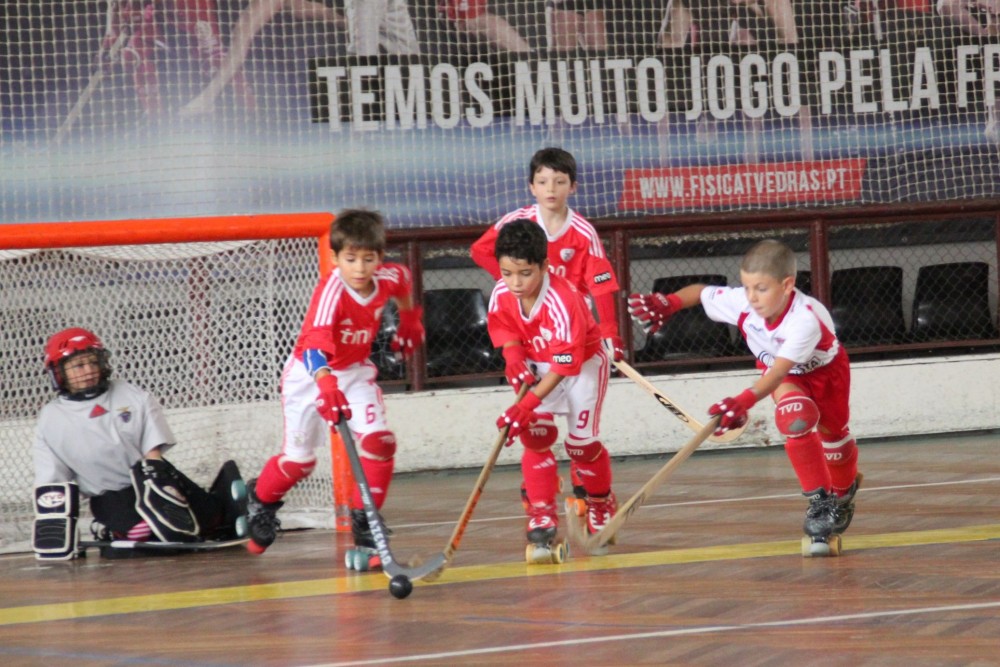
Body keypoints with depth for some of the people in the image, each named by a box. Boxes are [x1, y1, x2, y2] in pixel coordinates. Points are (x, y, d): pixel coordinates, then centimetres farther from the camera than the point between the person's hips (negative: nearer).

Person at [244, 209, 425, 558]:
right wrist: (327, 386, -62)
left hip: (356, 371, 4)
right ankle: (261, 497, 36)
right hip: (310, 373, -4)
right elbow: (315, 344, -48)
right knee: (299, 458, 4)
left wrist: (409, 320, 17)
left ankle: (364, 519, -3)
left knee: (378, 440, -17)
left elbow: (405, 280, 13)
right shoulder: (332, 290, -34)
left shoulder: (388, 279, -16)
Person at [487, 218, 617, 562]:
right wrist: (514, 357, -21)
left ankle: (602, 503, 29)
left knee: (581, 442, 0)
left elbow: (564, 366, -35)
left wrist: (527, 405, -39)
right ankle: (542, 516, -9)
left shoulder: (563, 302, -37)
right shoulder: (502, 295, -21)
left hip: (584, 363, -4)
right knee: (536, 433, -14)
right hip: (537, 364, 4)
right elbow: (505, 330, 1)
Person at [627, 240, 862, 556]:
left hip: (825, 370, -2)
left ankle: (844, 491, 47)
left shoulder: (806, 319, -45)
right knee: (795, 417, -28)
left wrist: (744, 401, -66)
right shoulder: (740, 302, -31)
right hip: (785, 375, 2)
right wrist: (668, 303, -29)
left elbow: (778, 372, -53)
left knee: (834, 436, 12)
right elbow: (700, 292, -11)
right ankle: (820, 502, -21)